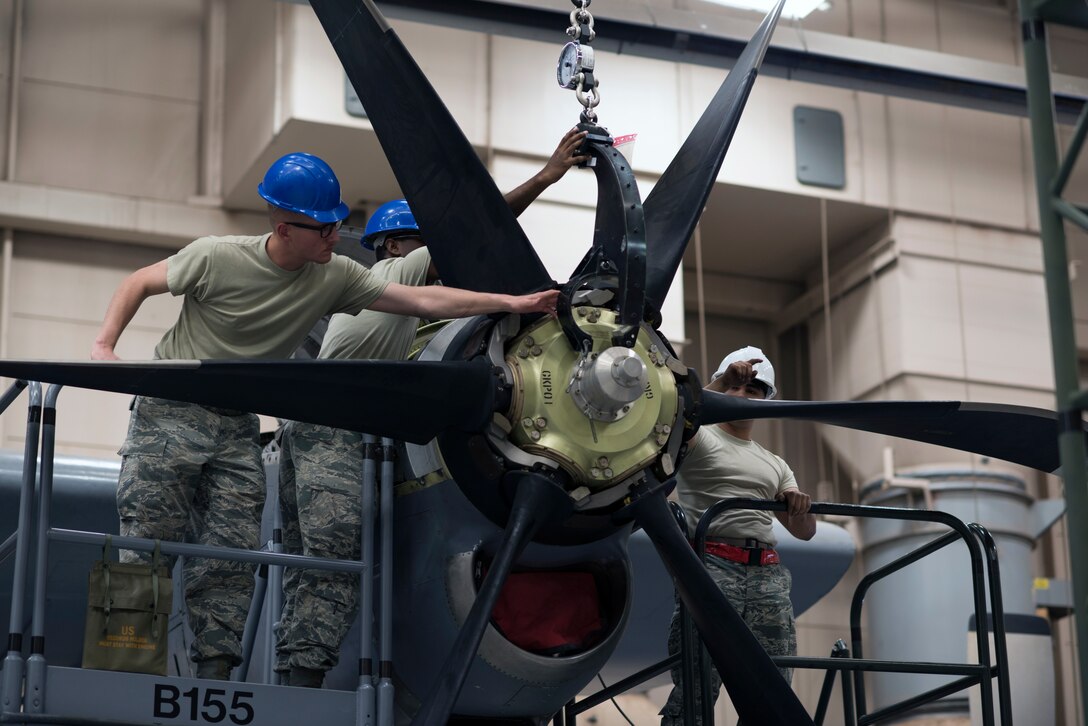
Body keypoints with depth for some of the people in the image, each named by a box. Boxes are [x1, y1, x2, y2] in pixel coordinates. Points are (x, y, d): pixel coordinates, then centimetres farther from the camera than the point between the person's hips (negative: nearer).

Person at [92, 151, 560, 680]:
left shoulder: (335, 276, -3)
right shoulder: (215, 258, -14)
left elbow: (423, 302, -4)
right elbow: (141, 282, 0)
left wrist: (509, 303, -10)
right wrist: (104, 346, -13)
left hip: (237, 428, 4)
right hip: (170, 413, -4)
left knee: (231, 559, -4)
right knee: (149, 551, -6)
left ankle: (215, 672, 0)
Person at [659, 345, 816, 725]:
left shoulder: (775, 465, 26)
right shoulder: (699, 438, 12)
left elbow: (804, 531, 18)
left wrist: (800, 507, -4)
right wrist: (722, 382, -18)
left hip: (767, 574, 6)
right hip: (711, 565, -5)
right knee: (696, 689, -16)